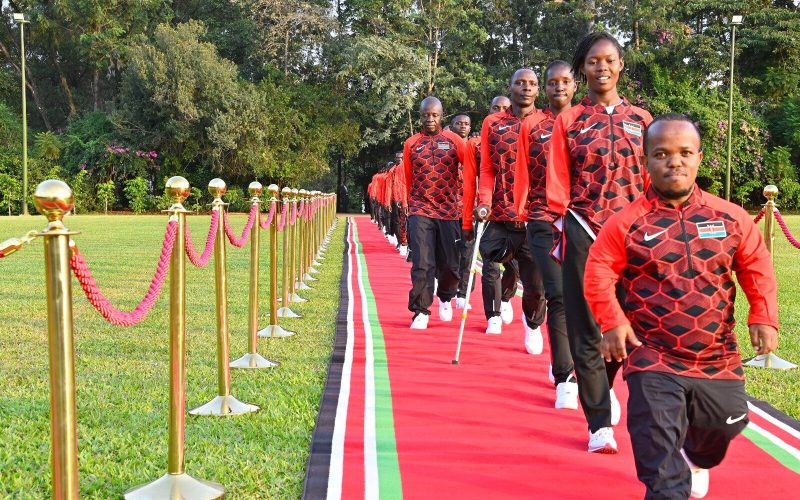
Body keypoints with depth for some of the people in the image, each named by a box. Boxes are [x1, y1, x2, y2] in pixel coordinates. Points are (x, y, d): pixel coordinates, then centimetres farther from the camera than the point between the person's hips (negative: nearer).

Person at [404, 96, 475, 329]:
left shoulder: (455, 142, 2)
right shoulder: (411, 144, 4)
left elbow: (470, 176, -1)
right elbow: (409, 180, 13)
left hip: (450, 211, 1)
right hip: (420, 212, 0)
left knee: (450, 264, 7)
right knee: (422, 264, -10)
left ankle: (445, 298, 35)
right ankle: (421, 312, -2)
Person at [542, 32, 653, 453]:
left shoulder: (640, 119, 9)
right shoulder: (568, 121, 4)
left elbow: (651, 180, 9)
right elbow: (558, 183, 2)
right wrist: (563, 231, -3)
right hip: (584, 233, -1)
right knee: (585, 328, -1)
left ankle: (604, 387, 34)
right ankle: (600, 423, 8)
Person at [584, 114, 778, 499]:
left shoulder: (730, 217, 0)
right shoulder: (626, 222, -9)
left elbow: (757, 268, 7)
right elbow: (598, 273, -7)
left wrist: (763, 317, -3)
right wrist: (613, 322, -17)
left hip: (718, 358, 4)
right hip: (653, 359, -3)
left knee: (724, 425, 22)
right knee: (657, 448, -7)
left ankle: (696, 458, 57)